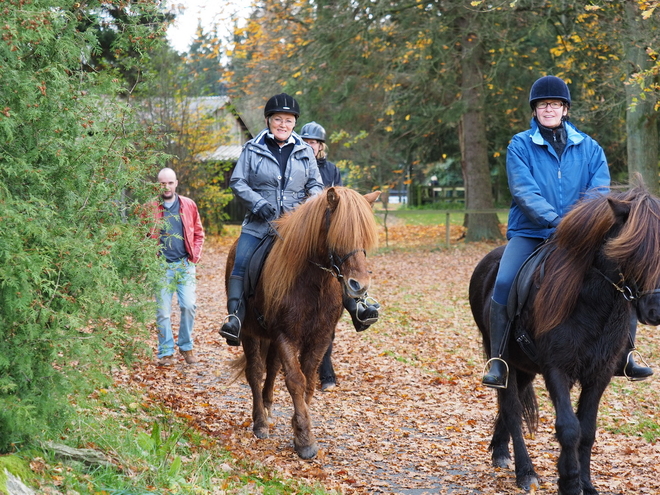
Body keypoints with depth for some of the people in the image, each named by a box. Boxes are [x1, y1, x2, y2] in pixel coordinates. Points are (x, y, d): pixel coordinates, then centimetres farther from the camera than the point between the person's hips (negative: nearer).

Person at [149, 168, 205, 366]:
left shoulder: (188, 205, 6)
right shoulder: (151, 208, 1)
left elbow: (198, 233, 12)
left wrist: (195, 256, 1)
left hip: (185, 264, 1)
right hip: (162, 266, -1)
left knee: (189, 305, -7)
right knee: (163, 310, 0)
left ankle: (186, 346, 12)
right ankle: (166, 352, 10)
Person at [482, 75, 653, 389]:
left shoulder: (589, 148, 7)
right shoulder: (520, 146, -1)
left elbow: (600, 190, -4)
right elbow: (524, 192, -13)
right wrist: (554, 220, -28)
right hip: (530, 233, -3)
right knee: (504, 282, -28)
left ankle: (624, 355, 4)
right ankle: (498, 362, -18)